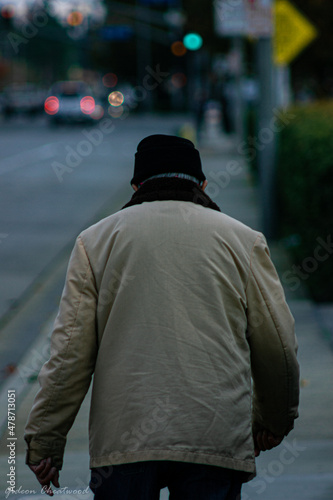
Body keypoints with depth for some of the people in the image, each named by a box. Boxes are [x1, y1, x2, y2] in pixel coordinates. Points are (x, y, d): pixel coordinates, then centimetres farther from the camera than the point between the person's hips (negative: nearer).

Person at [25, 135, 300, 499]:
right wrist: (275, 420, 27)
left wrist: (44, 441, 8)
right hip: (218, 439, 0)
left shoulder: (96, 239, 10)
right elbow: (278, 347, 11)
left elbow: (69, 351, 3)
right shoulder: (242, 239, 11)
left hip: (123, 438, 0)